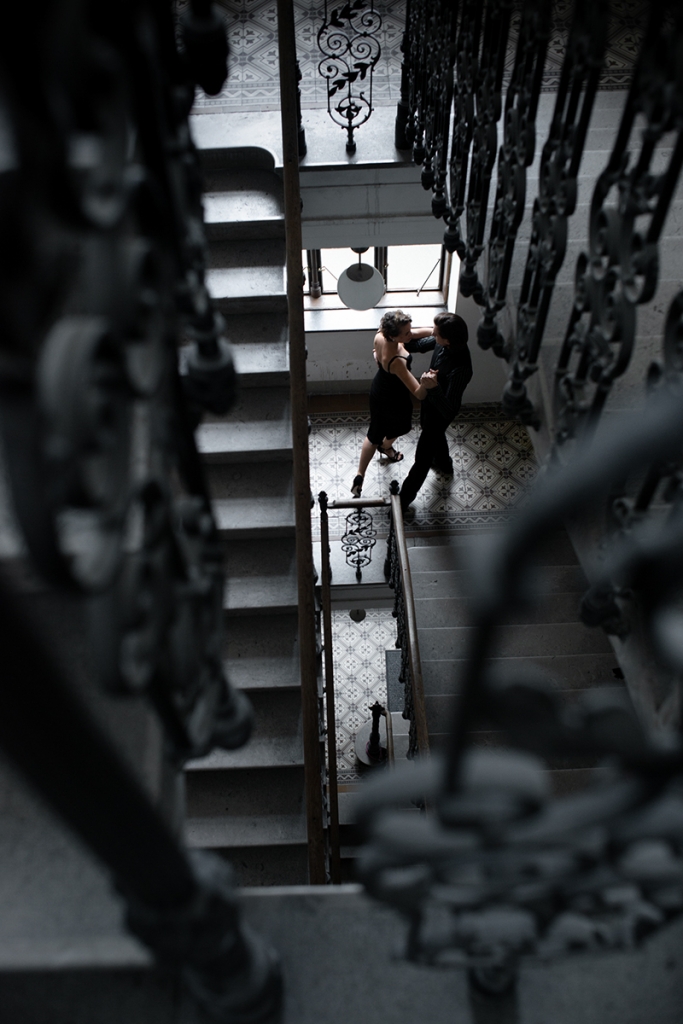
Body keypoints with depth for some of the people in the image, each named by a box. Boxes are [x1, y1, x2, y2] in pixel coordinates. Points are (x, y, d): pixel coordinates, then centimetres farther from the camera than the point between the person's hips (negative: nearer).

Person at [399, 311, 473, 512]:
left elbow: (449, 410, -39)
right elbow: (421, 344, 2)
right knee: (436, 435, 36)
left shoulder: (460, 369, -43)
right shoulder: (443, 344, -21)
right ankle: (444, 464, 67)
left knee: (422, 457, 12)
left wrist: (434, 386, -54)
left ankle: (405, 497, 32)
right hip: (431, 402, 8)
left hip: (440, 412, -8)